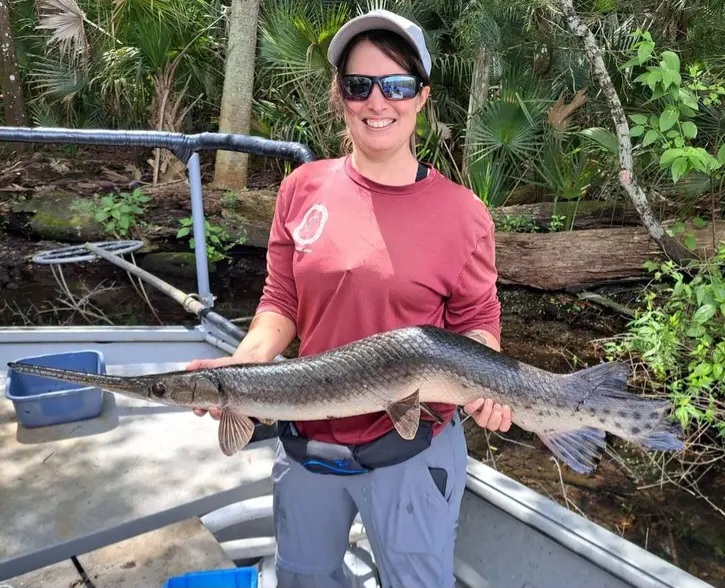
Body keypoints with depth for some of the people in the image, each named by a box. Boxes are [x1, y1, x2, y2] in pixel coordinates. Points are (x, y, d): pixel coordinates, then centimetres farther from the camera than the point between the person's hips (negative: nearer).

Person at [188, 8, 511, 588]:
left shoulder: (461, 212, -11)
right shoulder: (304, 188, -4)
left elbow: (477, 321, -2)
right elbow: (281, 301, 2)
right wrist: (244, 362, -15)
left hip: (412, 451, -3)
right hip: (307, 443, 4)